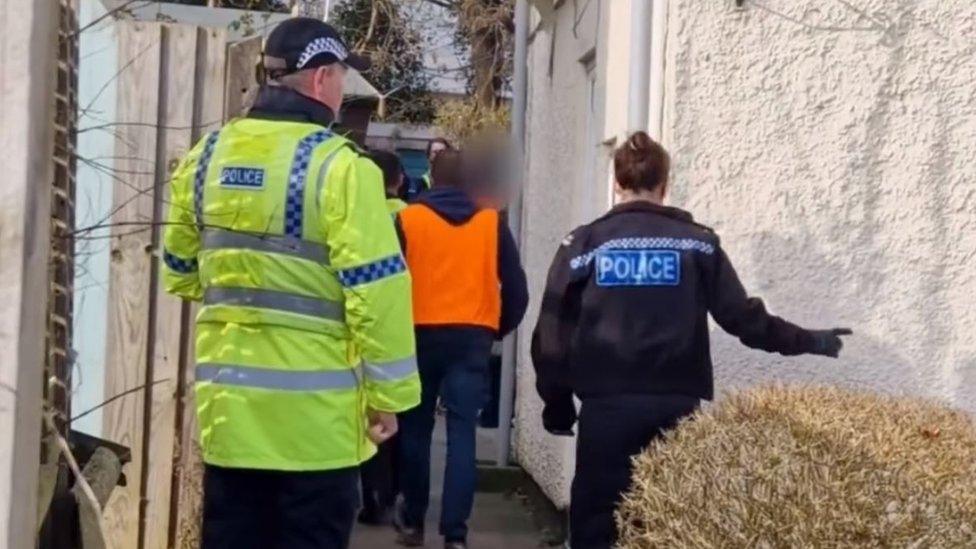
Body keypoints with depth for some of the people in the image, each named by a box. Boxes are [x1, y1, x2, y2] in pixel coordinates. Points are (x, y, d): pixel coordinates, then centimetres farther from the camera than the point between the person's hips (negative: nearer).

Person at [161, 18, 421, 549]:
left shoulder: (207, 156, 6)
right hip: (315, 407, -5)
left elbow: (179, 272, 17)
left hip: (228, 399, 6)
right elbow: (374, 289, -16)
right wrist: (389, 392, -8)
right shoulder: (338, 165, -13)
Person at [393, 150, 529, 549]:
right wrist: (501, 328, 19)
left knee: (416, 428, 14)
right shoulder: (491, 222, 3)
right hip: (473, 337, 1)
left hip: (421, 334, 0)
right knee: (462, 431, 0)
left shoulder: (407, 219, -1)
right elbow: (515, 286, 4)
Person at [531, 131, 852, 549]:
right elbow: (741, 316, 4)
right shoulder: (697, 241, 5)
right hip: (678, 406, 1)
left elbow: (553, 333, 1)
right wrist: (809, 341, 16)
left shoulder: (586, 243, 3)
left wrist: (557, 404, 11)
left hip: (607, 406, -1)